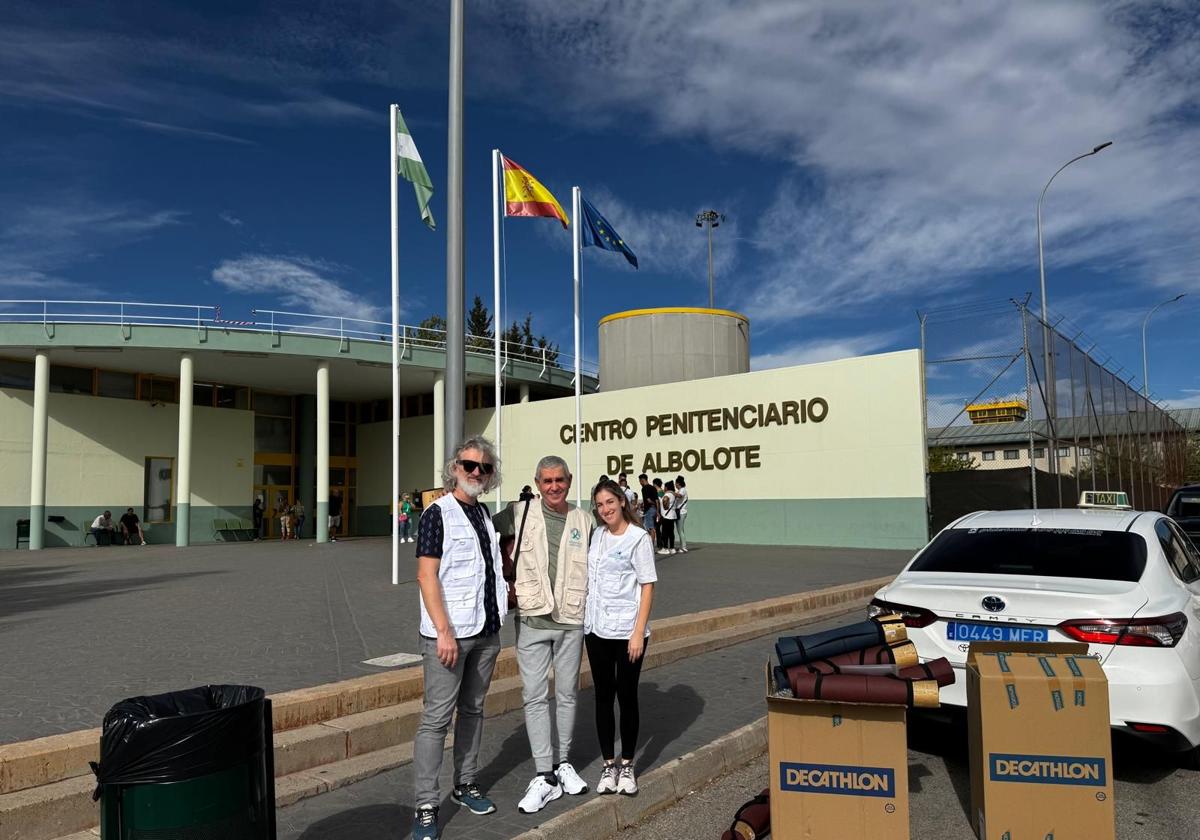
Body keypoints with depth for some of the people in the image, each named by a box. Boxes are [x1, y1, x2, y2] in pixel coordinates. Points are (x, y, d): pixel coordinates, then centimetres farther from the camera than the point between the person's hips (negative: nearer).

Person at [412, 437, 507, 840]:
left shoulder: (484, 513, 12)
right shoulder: (439, 512, -9)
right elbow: (426, 576, -15)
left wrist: (503, 592, 12)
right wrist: (444, 632, -19)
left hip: (486, 629, 7)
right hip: (450, 632, -7)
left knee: (473, 709, 15)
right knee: (437, 717, -3)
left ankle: (465, 784, 29)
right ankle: (426, 806, 5)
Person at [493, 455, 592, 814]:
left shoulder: (583, 520, 4)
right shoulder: (520, 513, -3)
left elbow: (592, 567, 13)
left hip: (572, 621, 2)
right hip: (533, 620, -2)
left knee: (567, 694, 13)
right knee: (535, 697, 0)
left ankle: (562, 763, 29)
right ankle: (544, 777, 8)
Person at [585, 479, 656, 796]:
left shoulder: (639, 538, -8)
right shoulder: (597, 536, 8)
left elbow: (647, 587, -9)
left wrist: (639, 632, -14)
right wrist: (585, 620, 7)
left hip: (628, 630, -4)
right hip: (597, 629, 5)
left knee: (626, 696, 5)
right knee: (604, 696, 9)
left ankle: (627, 766, 19)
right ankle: (608, 765, 21)